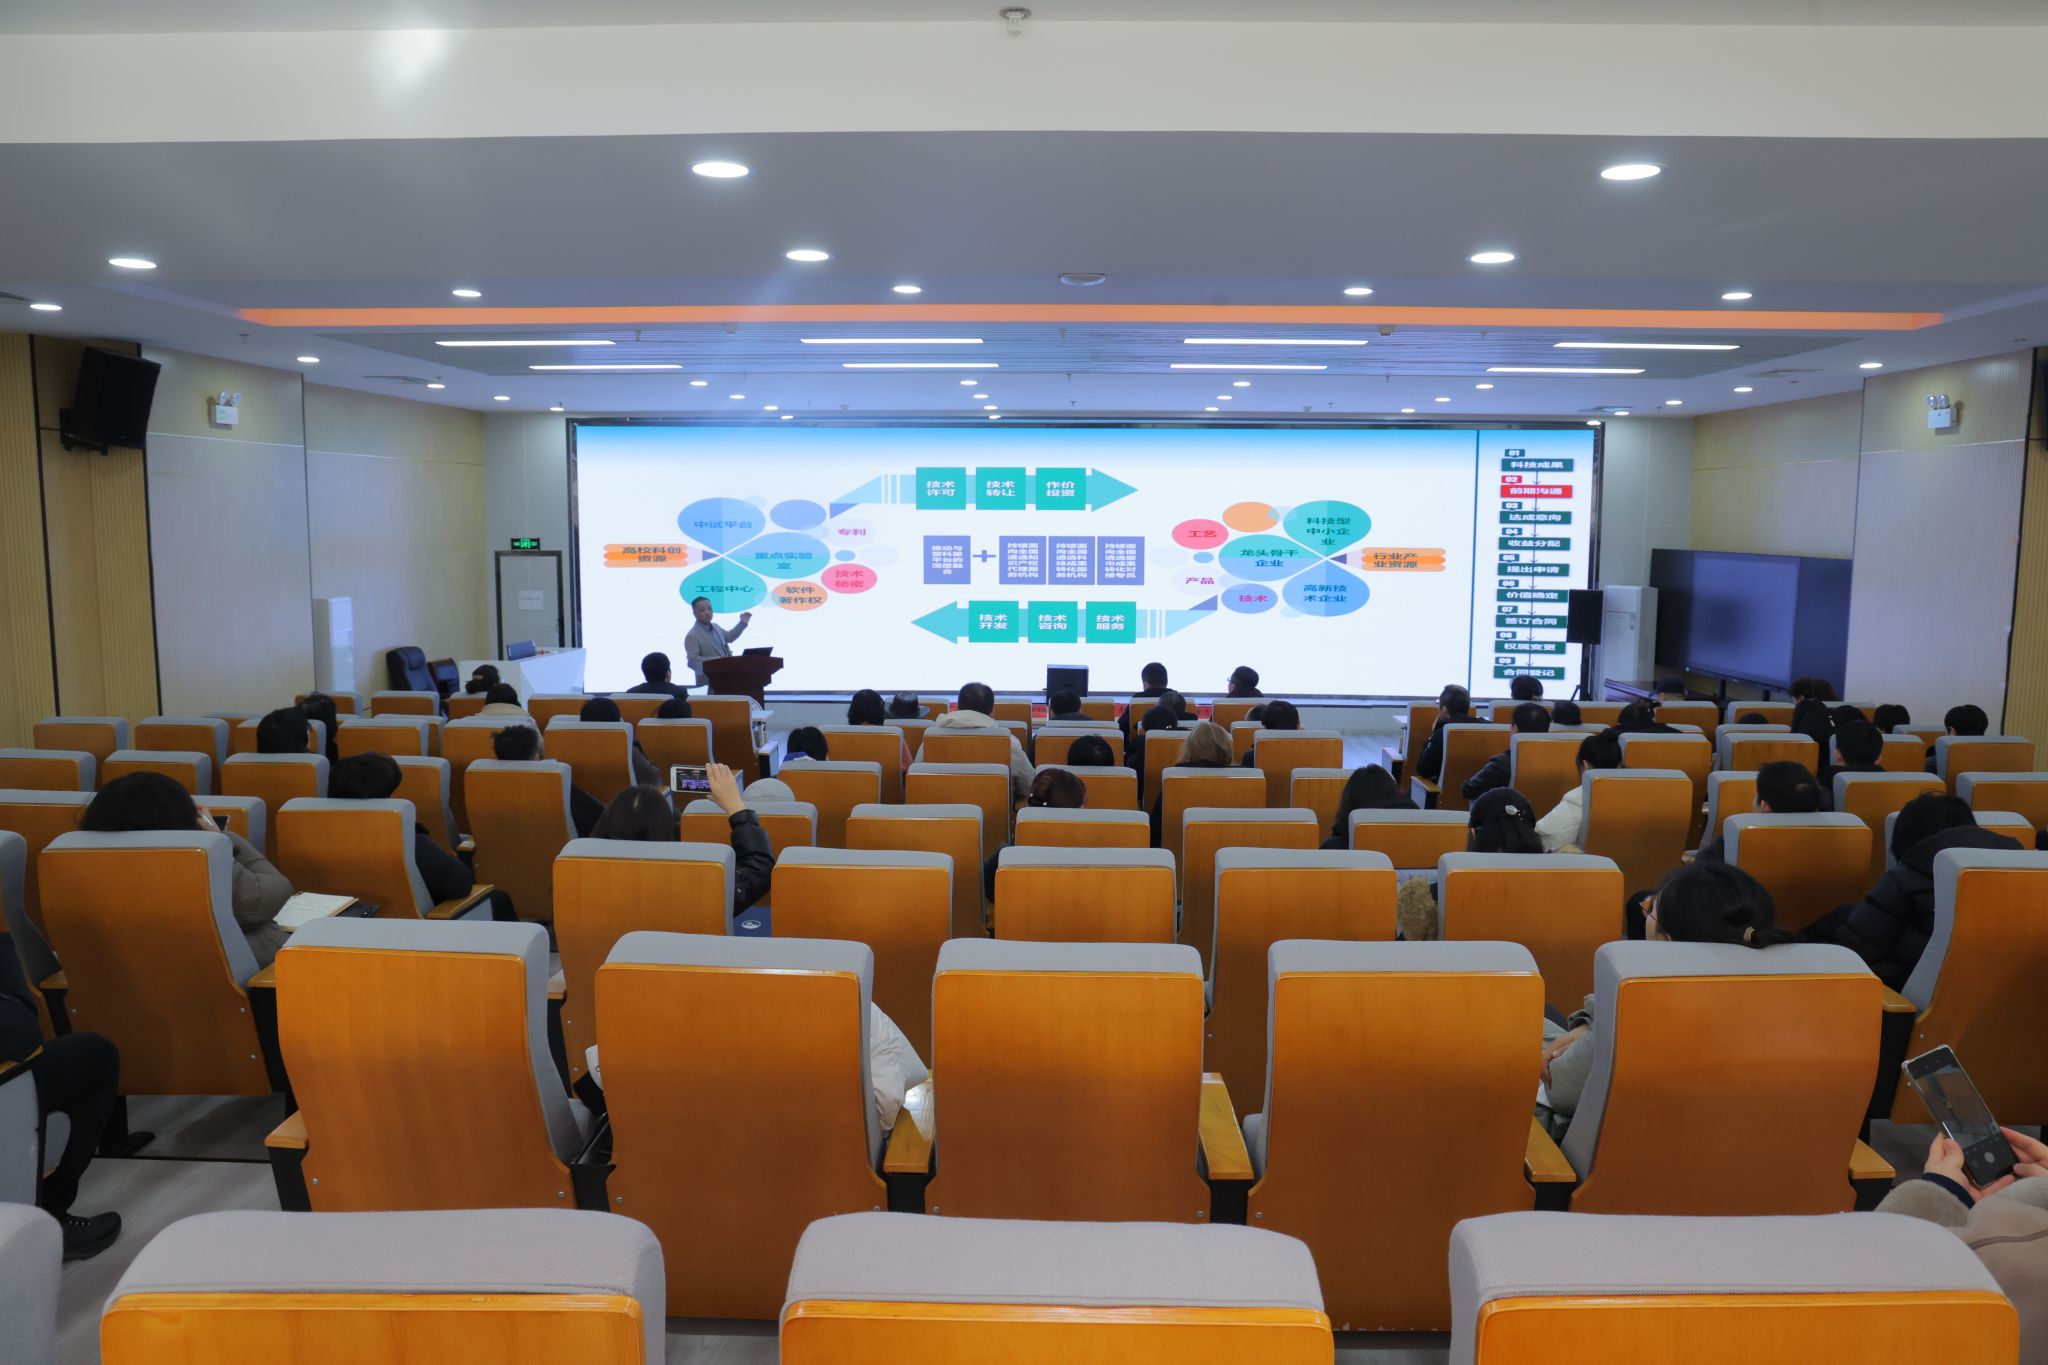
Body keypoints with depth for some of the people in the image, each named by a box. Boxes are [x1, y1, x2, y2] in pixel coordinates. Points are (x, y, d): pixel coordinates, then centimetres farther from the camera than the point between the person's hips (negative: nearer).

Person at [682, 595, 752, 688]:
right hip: (709, 684, -8)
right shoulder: (692, 636, -14)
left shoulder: (716, 627, 13)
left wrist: (743, 623, 26)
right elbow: (692, 661, -24)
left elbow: (729, 637, 34)